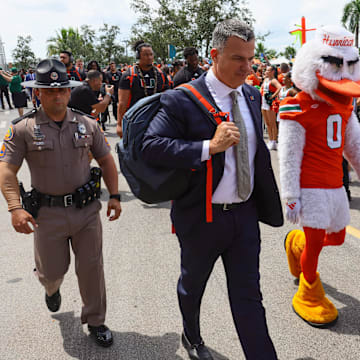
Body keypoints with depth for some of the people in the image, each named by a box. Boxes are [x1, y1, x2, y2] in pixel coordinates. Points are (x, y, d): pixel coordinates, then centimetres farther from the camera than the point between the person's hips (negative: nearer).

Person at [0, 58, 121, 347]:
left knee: (91, 268, 7)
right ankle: (52, 288, 52)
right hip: (48, 213, -1)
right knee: (52, 271, 12)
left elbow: (107, 161, 9)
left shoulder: (87, 125, 2)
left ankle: (95, 321, 28)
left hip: (86, 209, 1)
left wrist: (114, 196, 1)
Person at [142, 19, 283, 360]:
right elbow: (151, 146, -24)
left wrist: (265, 201, 17)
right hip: (202, 217, -4)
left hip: (245, 214, 4)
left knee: (248, 296, 11)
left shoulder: (251, 95, 5)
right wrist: (209, 146, -31)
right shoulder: (181, 100, -16)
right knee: (192, 285, 22)